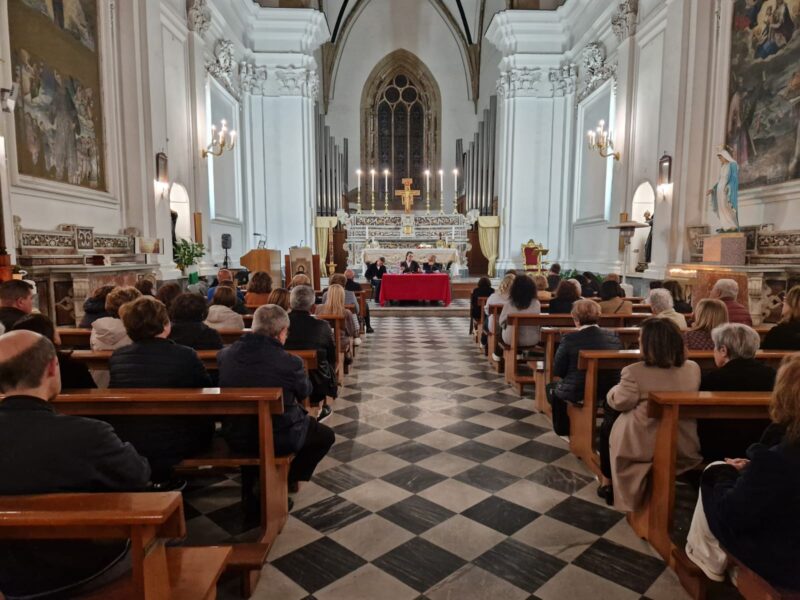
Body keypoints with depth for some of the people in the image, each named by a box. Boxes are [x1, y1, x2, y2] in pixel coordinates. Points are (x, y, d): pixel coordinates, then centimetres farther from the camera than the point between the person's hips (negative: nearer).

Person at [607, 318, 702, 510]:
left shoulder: (634, 372, -21)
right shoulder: (693, 369, -4)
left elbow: (619, 403, -9)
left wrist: (616, 389, 11)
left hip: (641, 444, -5)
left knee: (609, 426, 23)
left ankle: (608, 482, 29)